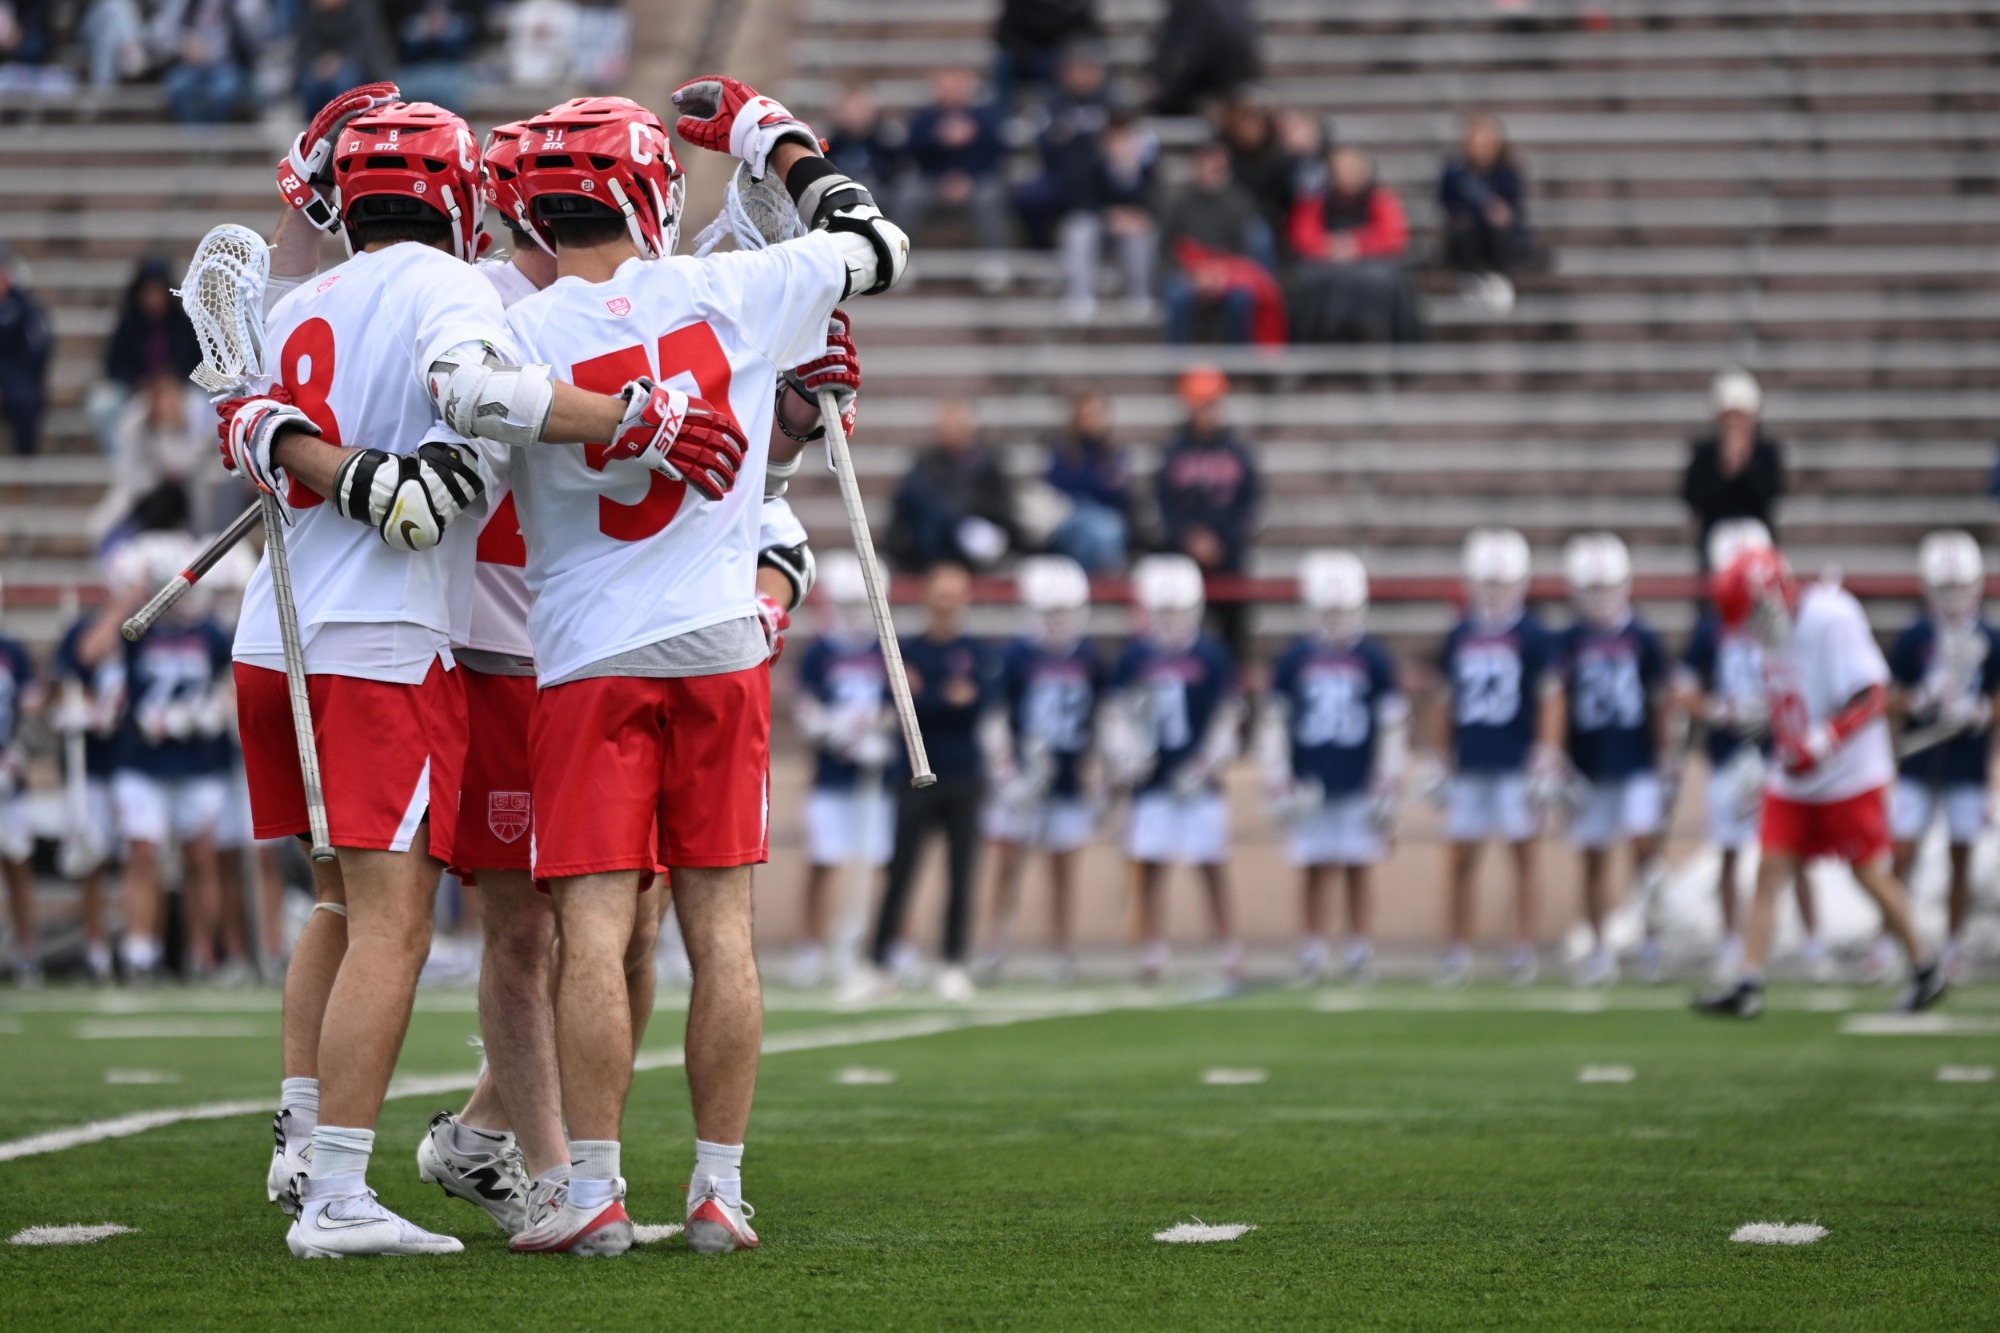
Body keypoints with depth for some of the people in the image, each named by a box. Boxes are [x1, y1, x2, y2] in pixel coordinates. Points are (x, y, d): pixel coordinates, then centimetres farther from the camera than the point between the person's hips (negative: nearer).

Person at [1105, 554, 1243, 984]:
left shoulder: (1212, 655, -1)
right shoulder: (1135, 657, 3)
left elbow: (1228, 717, 1)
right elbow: (1119, 717, 7)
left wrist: (1209, 765, -9)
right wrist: (1121, 760, -6)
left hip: (1199, 783, -1)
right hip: (1152, 784, 1)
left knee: (1213, 868, 1)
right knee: (1149, 867, 2)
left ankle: (1229, 954, 8)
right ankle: (1153, 955, 10)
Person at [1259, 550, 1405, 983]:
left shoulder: (1374, 658, -1)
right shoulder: (1295, 659, 2)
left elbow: (1392, 724, 3)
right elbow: (1274, 724, 6)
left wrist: (1388, 788, 0)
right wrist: (1278, 785, 1)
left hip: (1359, 785, -1)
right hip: (1311, 786, 1)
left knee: (1359, 872, 3)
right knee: (1314, 871, 3)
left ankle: (1360, 948, 12)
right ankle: (1314, 948, 12)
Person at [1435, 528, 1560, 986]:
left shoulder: (1533, 638, -5)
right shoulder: (1459, 638, 7)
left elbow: (1550, 700, -6)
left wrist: (1546, 758, -12)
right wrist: (1443, 760, 14)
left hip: (1516, 764, -4)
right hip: (1470, 766, 4)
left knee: (1522, 853, 4)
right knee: (1462, 859, 5)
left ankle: (1524, 949, 10)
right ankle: (1458, 951, 11)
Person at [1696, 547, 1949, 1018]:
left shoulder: (1832, 619, -19)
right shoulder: (1780, 632, 5)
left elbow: (1873, 696, -22)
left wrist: (1824, 742, -30)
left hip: (1849, 779, -7)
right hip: (1794, 782, 7)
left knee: (1872, 875, 3)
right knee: (1770, 871, -2)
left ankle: (1926, 970, 21)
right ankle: (1748, 985, -4)